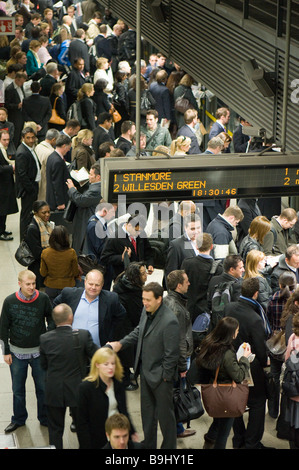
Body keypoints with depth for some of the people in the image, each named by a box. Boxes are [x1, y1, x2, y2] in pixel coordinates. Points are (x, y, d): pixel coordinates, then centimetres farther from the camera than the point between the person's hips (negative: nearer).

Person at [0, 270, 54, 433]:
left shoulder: (43, 298, -11)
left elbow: (51, 319, 6)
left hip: (39, 352, 0)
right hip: (17, 353, 0)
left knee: (43, 388, 10)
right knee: (18, 389, 13)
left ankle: (45, 418, 29)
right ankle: (19, 419, 32)